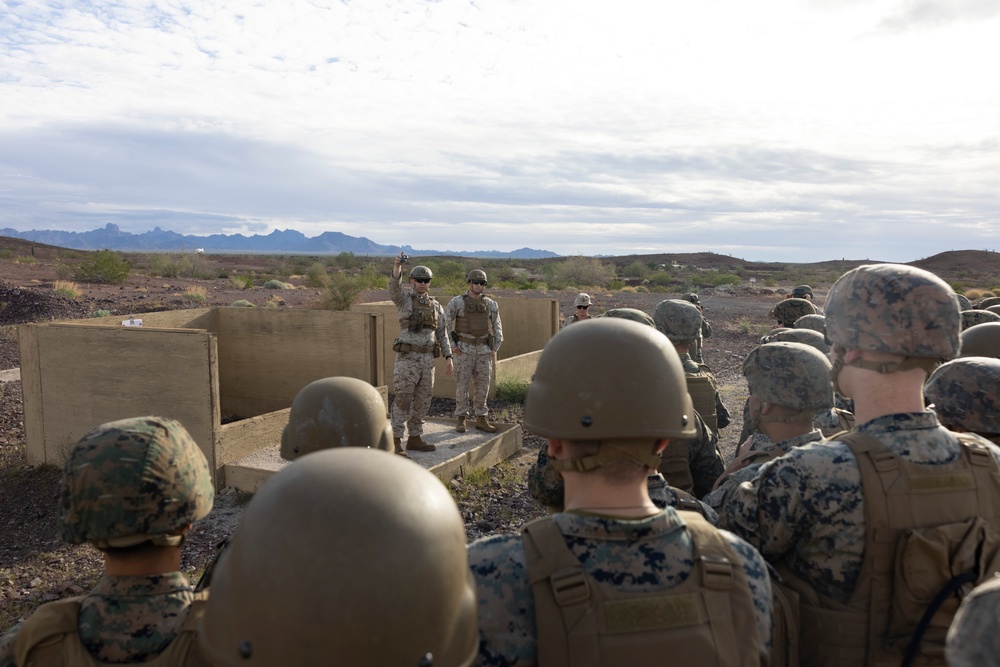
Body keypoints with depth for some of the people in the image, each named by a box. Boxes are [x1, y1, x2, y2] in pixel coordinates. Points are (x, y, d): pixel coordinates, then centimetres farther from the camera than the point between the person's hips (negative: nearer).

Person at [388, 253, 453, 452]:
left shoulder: (436, 306, 13)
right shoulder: (403, 298, -2)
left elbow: (442, 333, 13)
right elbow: (394, 287, -26)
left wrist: (449, 357, 5)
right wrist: (397, 266, -44)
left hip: (427, 359, 5)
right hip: (407, 357, -5)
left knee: (422, 402, 9)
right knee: (403, 401, -6)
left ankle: (414, 439, 20)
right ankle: (395, 442, 2)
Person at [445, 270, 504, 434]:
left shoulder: (490, 304, 4)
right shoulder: (456, 302, -7)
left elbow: (497, 328, 10)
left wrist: (495, 350, 3)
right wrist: (452, 346, -10)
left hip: (484, 350, 4)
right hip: (464, 349, -4)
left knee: (483, 385, 4)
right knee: (462, 385, -1)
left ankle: (481, 420, 13)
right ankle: (461, 420, 8)